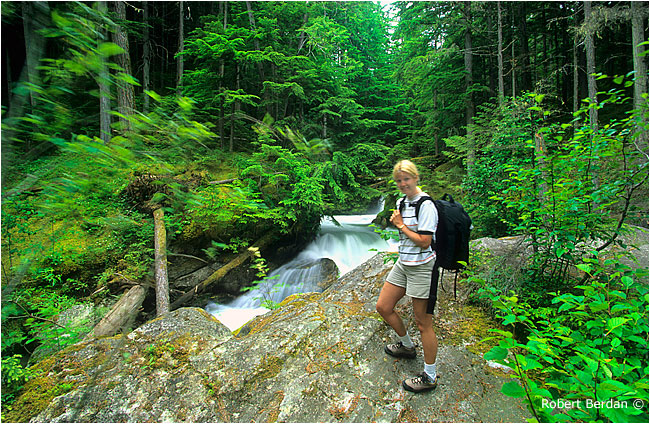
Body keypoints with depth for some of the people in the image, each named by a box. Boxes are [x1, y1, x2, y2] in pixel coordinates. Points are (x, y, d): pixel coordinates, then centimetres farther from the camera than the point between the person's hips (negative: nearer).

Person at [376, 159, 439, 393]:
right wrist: (396, 222, 3)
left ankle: (430, 376, 22)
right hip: (402, 264, 9)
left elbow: (424, 241, -21)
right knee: (383, 306, 14)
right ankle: (407, 346, 39)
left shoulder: (426, 205, -17)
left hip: (421, 266, -9)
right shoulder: (401, 202, 10)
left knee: (423, 323, 3)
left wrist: (401, 225, -13)